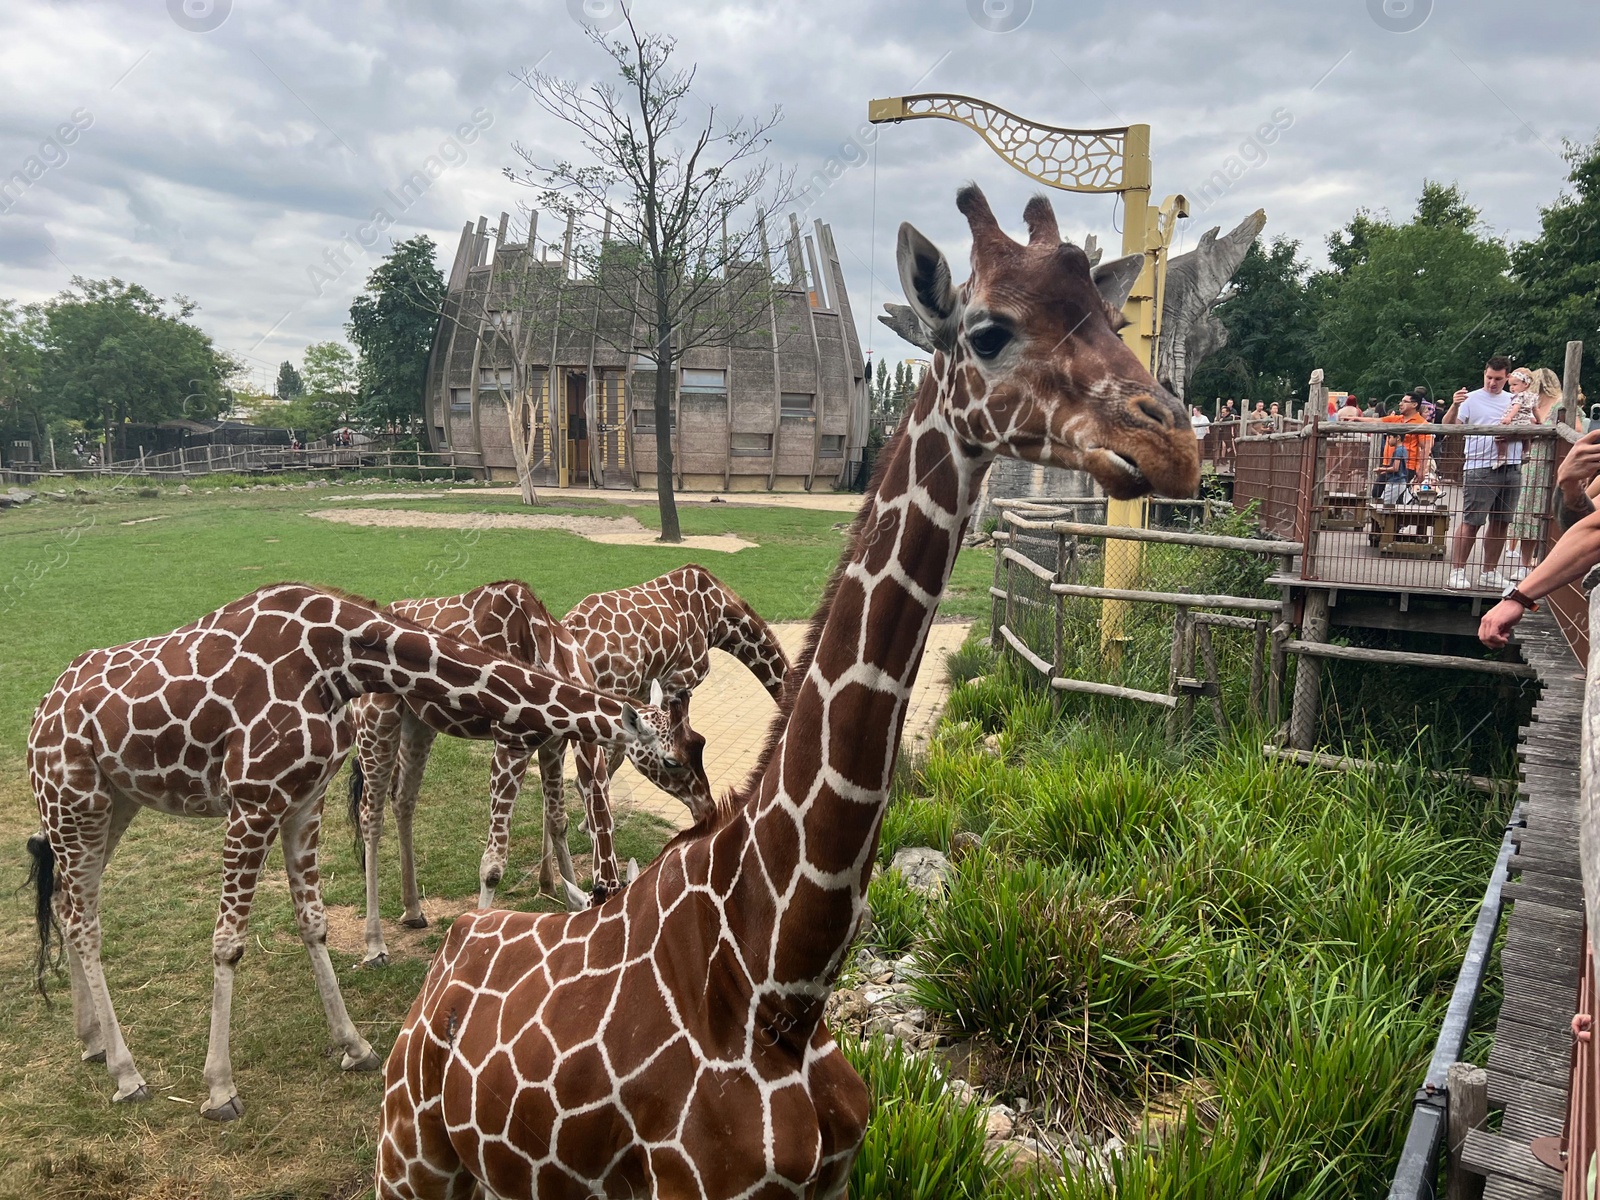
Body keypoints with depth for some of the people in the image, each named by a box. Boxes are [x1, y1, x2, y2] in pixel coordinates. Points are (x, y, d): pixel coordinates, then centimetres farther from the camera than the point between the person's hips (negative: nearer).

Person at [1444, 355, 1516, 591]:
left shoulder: (1515, 401, 15)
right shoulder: (1471, 399, 0)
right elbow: (1448, 427, -11)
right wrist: (1454, 406, -28)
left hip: (1511, 468, 5)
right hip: (1480, 468, -5)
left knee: (1500, 523, 9)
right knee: (1471, 522, -7)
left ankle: (1489, 572, 18)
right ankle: (1457, 572, -3)